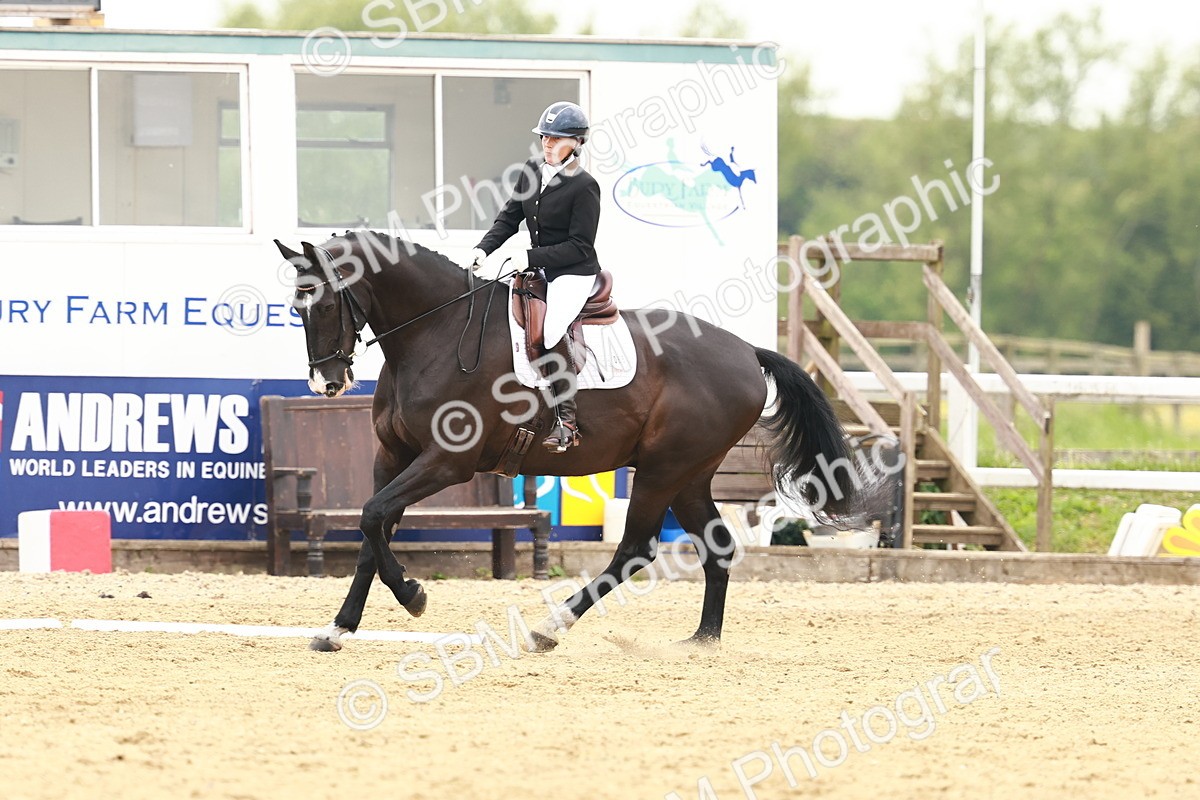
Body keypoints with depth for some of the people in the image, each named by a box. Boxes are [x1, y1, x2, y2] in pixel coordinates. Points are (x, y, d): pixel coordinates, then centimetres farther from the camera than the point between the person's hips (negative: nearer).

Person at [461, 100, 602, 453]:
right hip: (539, 271, 9)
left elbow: (579, 246, -17)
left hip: (575, 273, -9)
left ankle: (567, 421, -28)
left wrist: (531, 257, -23)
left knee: (551, 329, -30)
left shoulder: (583, 187, -15)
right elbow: (509, 218, 12)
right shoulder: (533, 171, 7)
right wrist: (483, 249, -4)